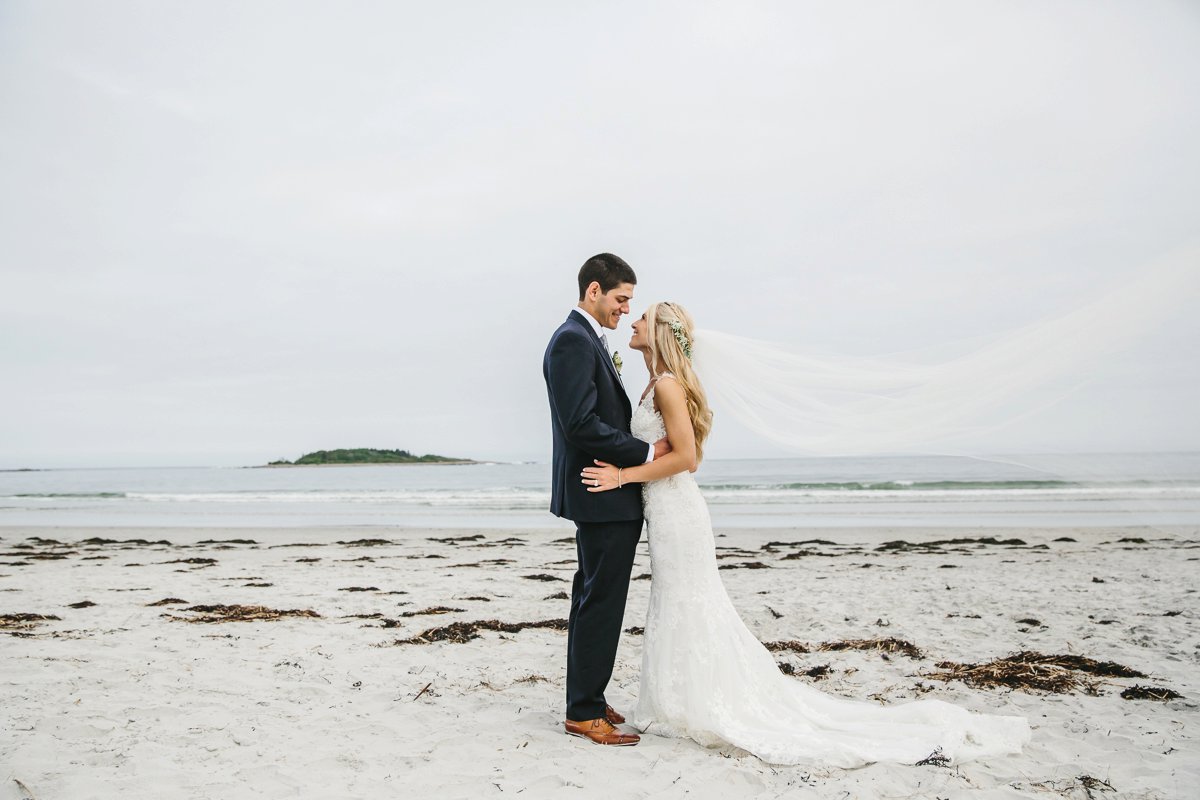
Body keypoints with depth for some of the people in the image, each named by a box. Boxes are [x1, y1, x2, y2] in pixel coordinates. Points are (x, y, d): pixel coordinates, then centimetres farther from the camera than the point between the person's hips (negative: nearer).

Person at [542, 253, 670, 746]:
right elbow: (581, 425, -24)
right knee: (600, 603, -3)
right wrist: (647, 452, -17)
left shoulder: (589, 341, 17)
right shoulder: (572, 341, -16)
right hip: (602, 499, -11)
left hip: (605, 499, 11)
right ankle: (584, 712, 8)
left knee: (593, 602, 16)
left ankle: (586, 700, 28)